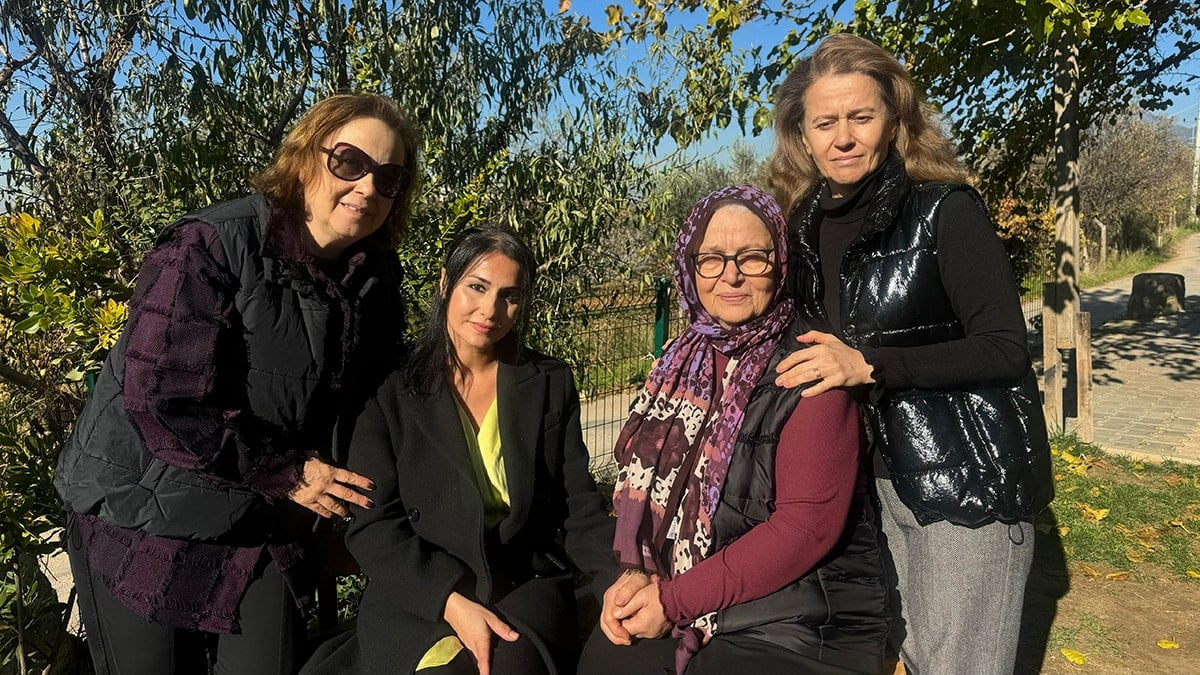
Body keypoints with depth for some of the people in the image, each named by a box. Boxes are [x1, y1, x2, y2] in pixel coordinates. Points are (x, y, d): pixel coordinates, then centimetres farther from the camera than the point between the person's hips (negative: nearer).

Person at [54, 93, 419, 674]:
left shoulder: (377, 278, -1)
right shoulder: (209, 247, -20)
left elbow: (369, 403, 8)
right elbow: (163, 401, -26)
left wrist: (344, 512, 1)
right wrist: (287, 473, -19)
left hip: (268, 527, 5)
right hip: (144, 517, -4)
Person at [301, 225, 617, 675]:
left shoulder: (551, 384, 7)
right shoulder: (393, 393, 0)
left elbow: (579, 506, 5)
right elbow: (372, 525, -4)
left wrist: (622, 574, -14)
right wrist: (450, 601, -18)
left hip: (526, 584, 0)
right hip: (418, 596, 0)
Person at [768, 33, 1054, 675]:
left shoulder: (945, 210, -13)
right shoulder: (808, 224, 4)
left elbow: (1006, 350, -18)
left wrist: (869, 365, -24)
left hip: (969, 476, -5)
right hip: (881, 471, 6)